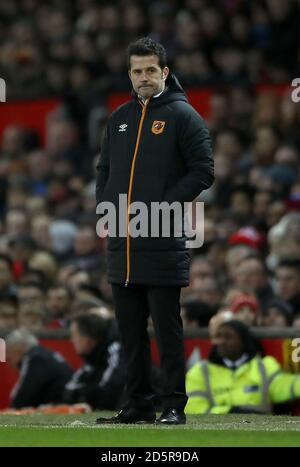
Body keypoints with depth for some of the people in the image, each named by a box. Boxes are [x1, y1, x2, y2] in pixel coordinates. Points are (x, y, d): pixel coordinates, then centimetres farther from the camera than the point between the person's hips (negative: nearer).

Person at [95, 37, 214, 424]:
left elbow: (202, 171, -8)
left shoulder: (182, 116, -2)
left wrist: (161, 207, -14)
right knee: (130, 331, 8)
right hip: (121, 244, 6)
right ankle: (137, 404, 14)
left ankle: (174, 405, 0)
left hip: (163, 244, -6)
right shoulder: (120, 118, 17)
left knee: (167, 330, -4)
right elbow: (104, 170, 25)